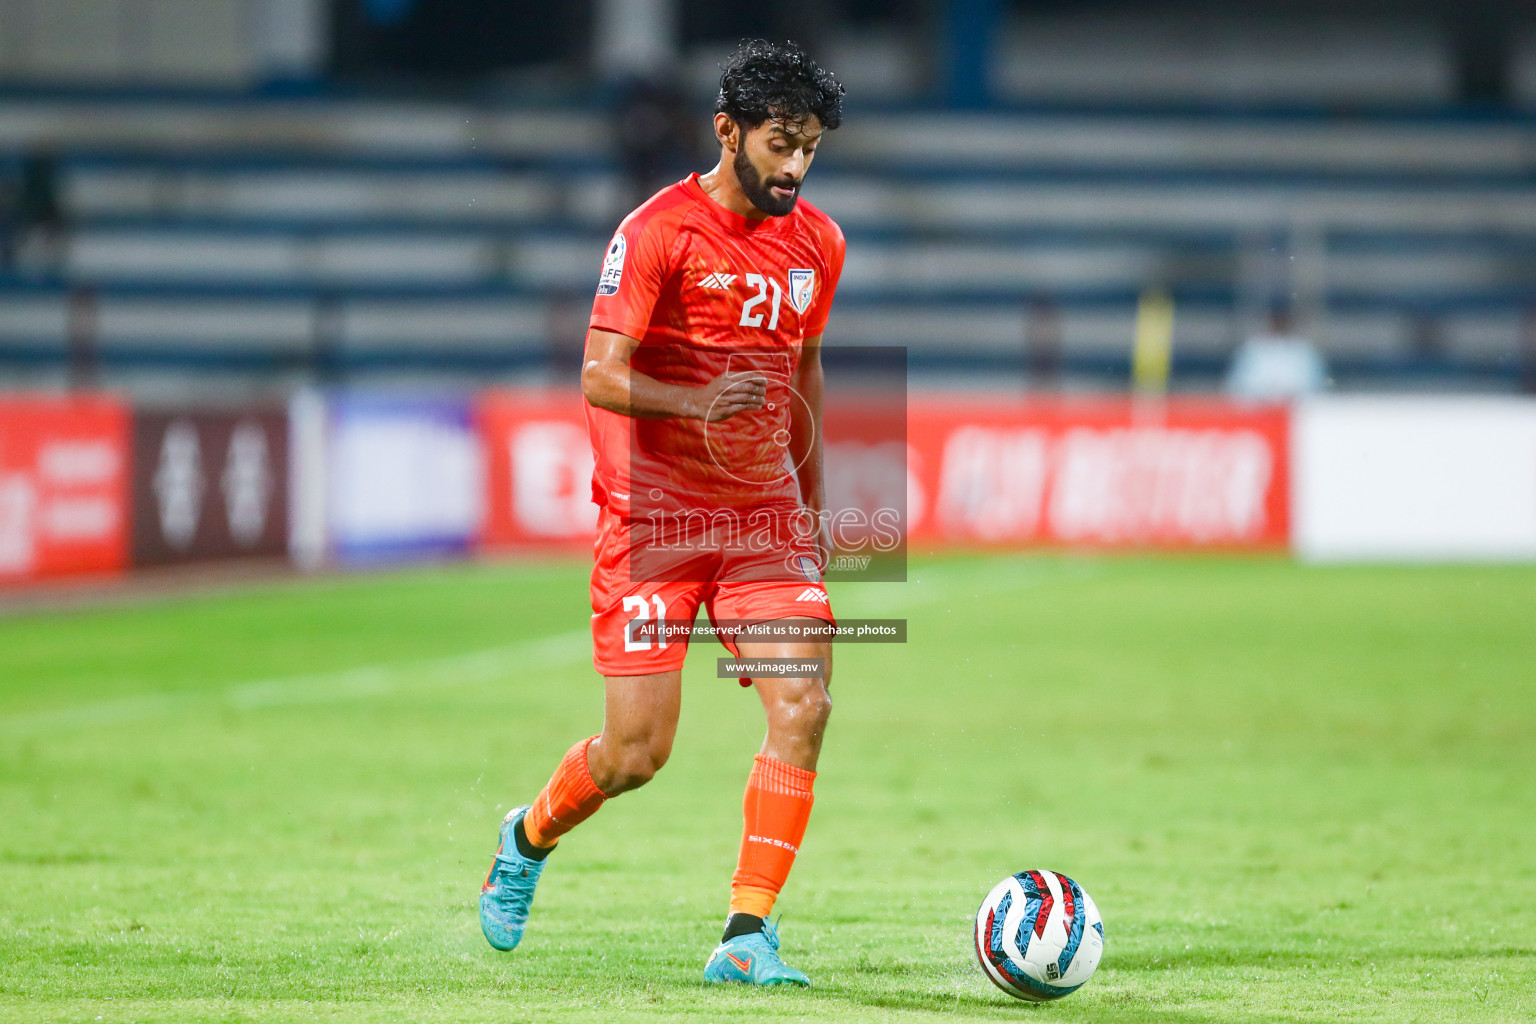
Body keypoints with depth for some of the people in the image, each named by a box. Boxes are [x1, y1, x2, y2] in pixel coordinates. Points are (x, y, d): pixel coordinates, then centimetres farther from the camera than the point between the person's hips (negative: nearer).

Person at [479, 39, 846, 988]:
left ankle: (747, 936, -9)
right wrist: (699, 401, -32)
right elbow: (600, 378, -15)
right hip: (653, 514, -5)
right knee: (637, 751, -5)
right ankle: (529, 838, 28)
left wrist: (815, 503, 21)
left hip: (764, 517, 5)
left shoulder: (818, 244, 8)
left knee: (803, 706, -15)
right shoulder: (658, 231, -11)